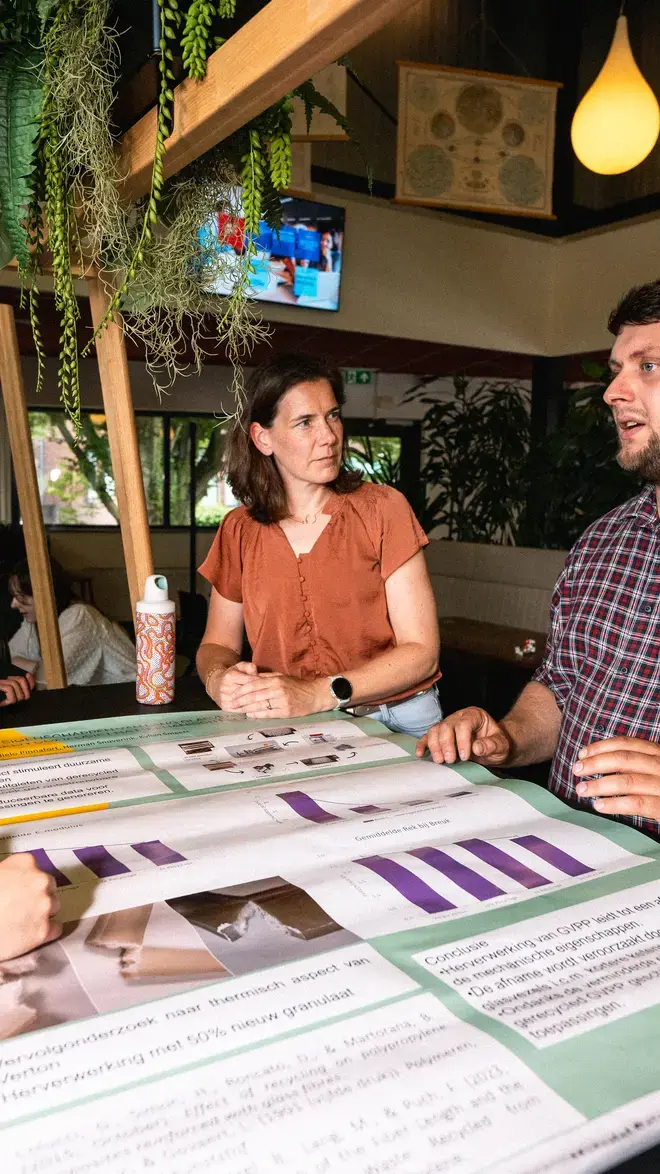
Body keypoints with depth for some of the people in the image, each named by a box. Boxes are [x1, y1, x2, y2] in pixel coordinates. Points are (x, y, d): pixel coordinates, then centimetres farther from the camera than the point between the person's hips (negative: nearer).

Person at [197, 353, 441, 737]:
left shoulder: (382, 508, -1)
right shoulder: (239, 531, 8)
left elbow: (421, 651, -5)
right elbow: (217, 643, 17)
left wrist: (316, 694, -18)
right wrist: (219, 680, -9)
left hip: (396, 721, -2)